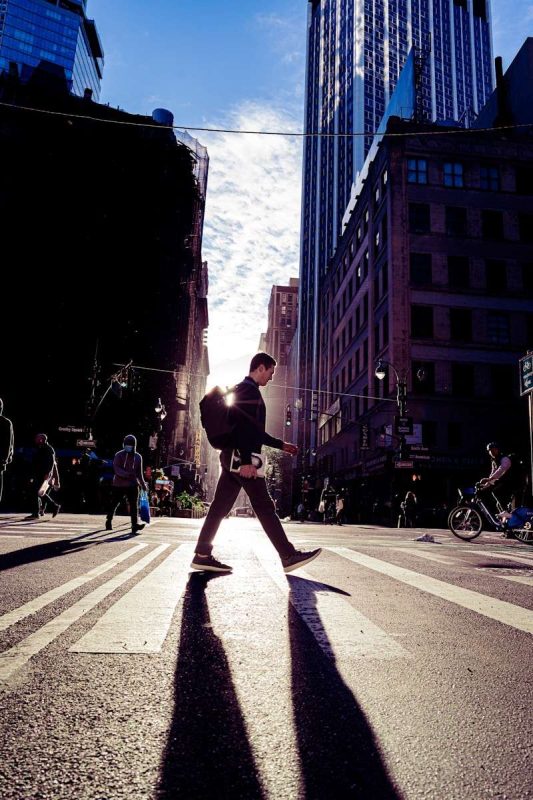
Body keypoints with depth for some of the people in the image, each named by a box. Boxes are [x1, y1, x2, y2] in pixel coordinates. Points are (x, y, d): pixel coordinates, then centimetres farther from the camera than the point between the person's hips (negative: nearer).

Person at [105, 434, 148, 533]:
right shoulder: (119, 455, -5)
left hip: (132, 485, 2)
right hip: (119, 484, -2)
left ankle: (135, 525, -15)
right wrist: (127, 474, -31)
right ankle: (109, 521, 33)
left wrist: (143, 484, 16)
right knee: (114, 504, 12)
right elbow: (116, 469, -17)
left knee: (134, 505, -10)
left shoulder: (138, 457, 6)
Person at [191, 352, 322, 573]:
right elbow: (242, 426, -20)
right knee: (264, 507, -8)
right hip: (241, 457, -10)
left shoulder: (243, 390, 25)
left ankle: (202, 555, 6)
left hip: (232, 457, 10)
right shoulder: (249, 390, -8)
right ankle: (289, 556, -3)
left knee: (220, 506, 6)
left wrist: (280, 444, 29)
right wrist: (246, 461, -26)